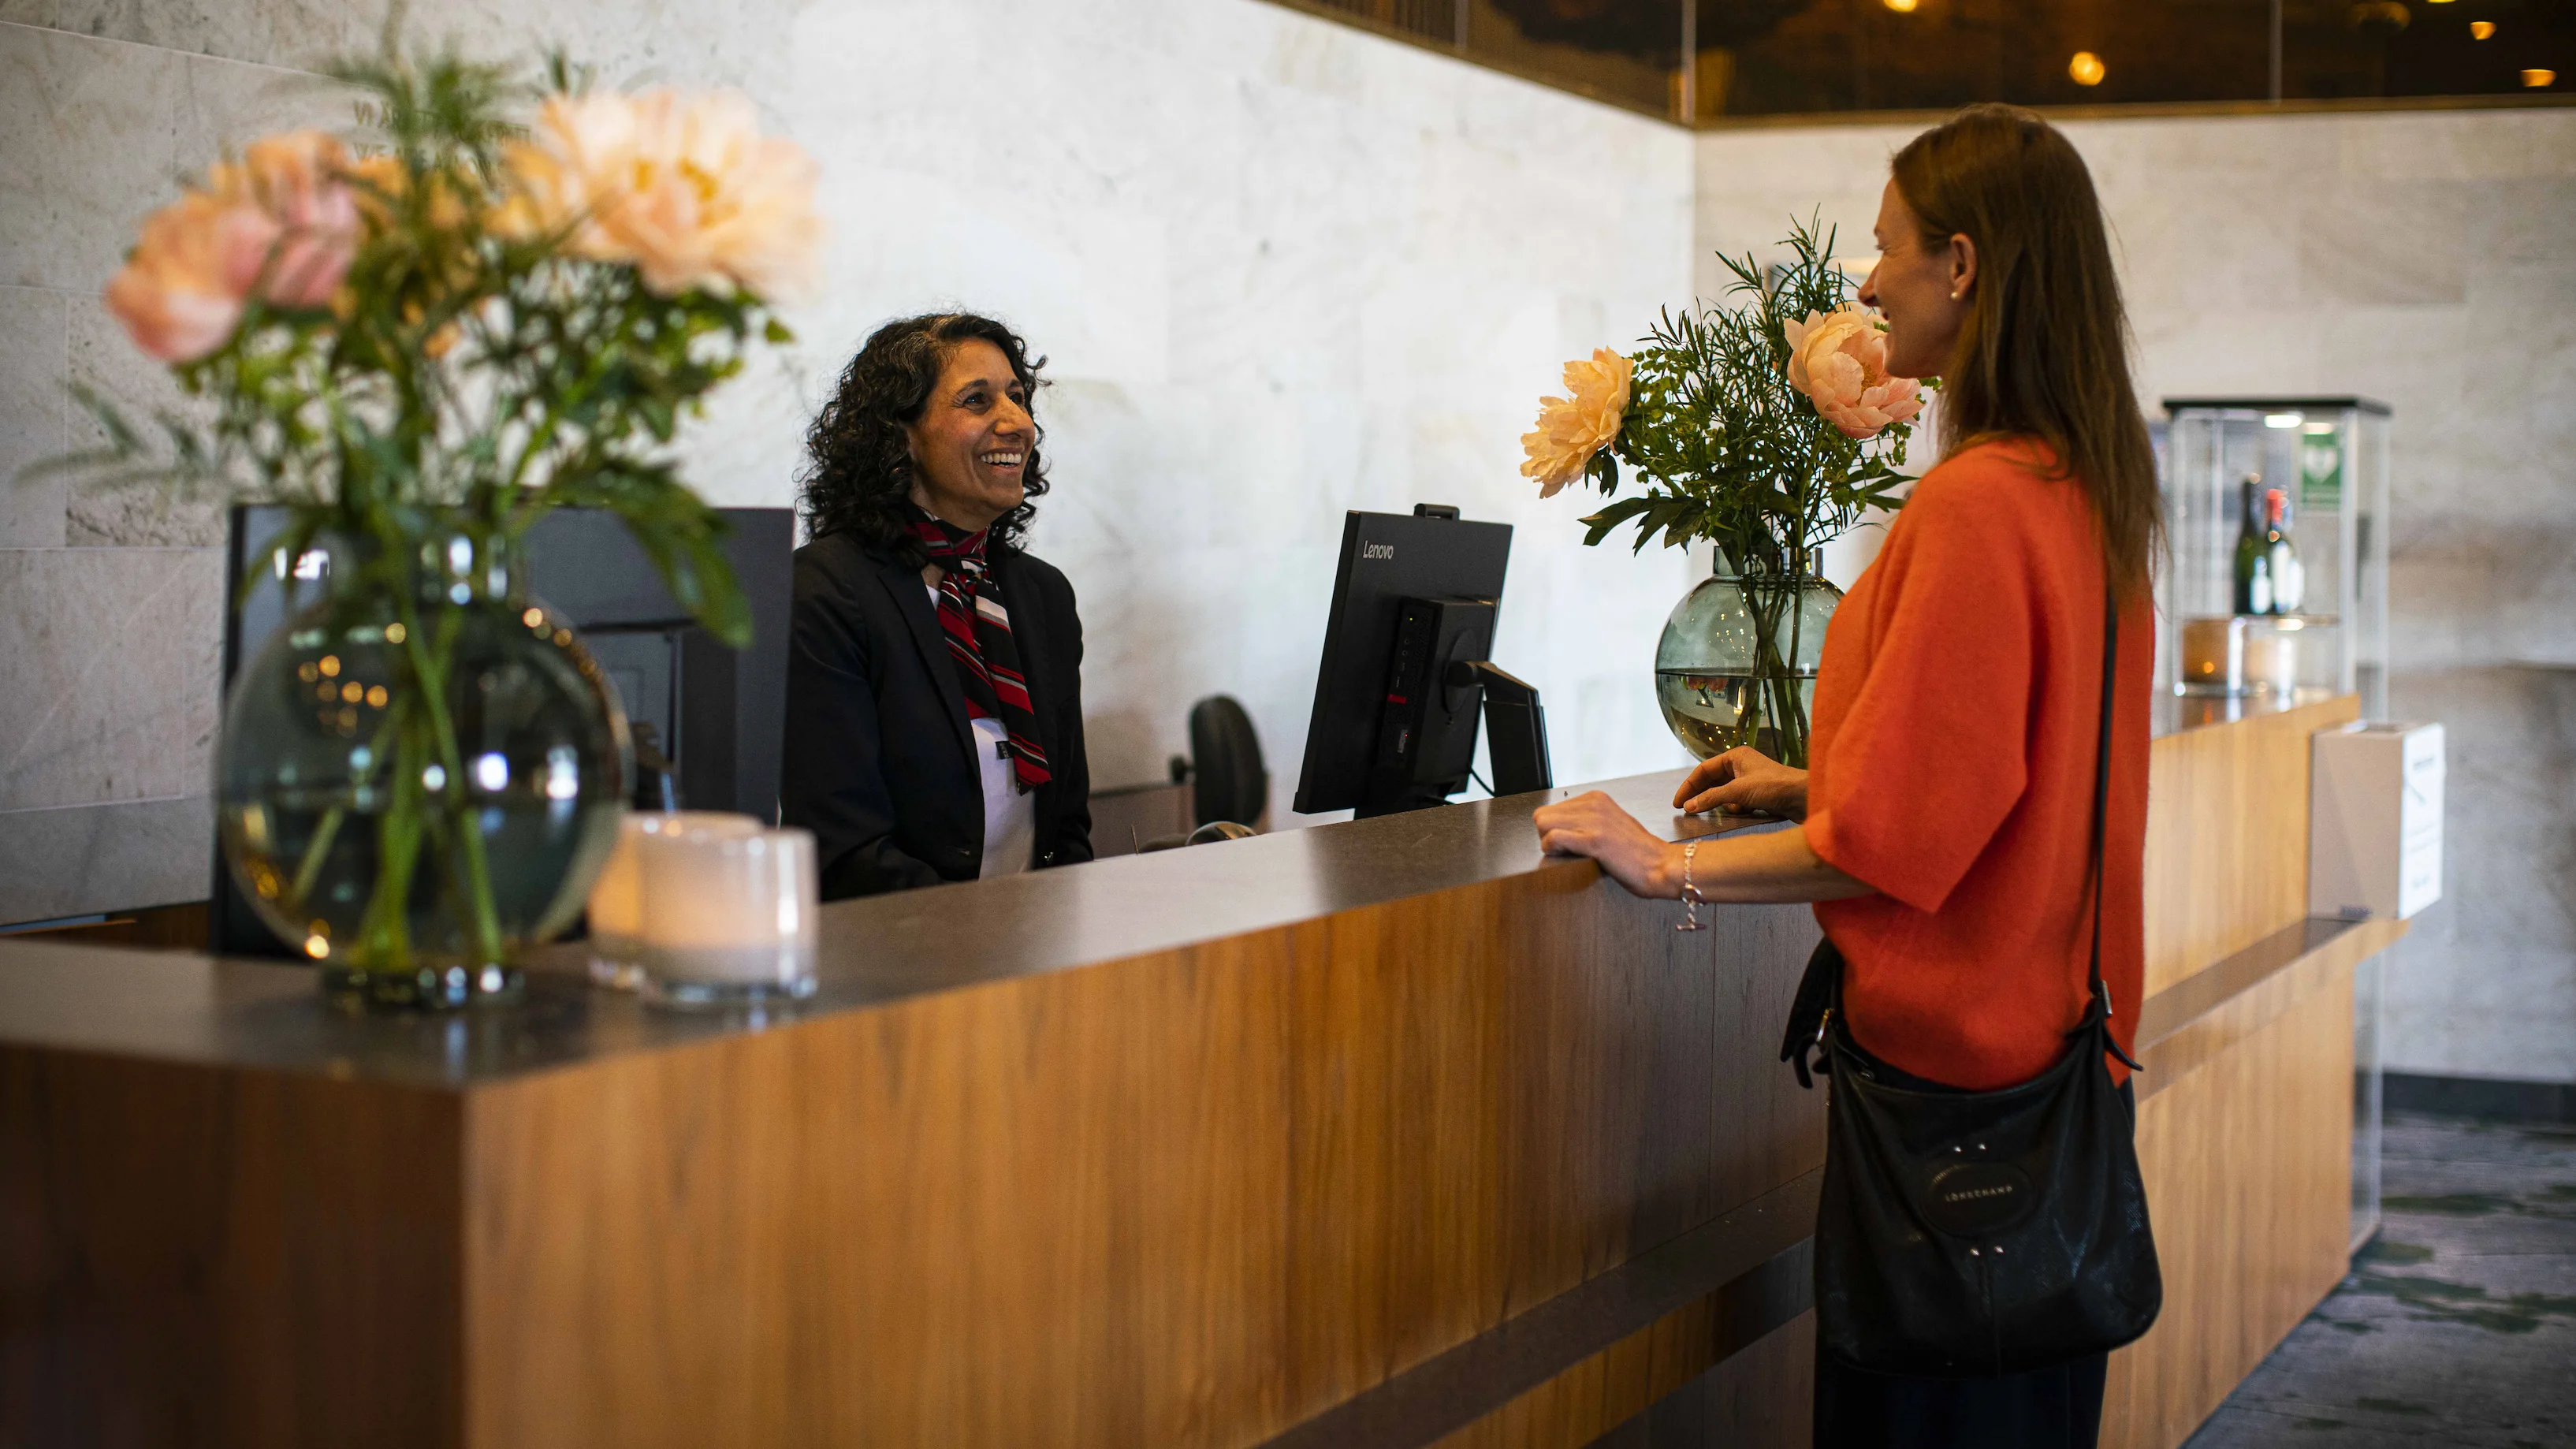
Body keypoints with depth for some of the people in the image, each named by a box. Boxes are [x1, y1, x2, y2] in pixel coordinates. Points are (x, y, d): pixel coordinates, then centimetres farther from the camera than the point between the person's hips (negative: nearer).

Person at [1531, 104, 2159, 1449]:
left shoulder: (1974, 506, -21)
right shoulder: (2090, 497, 7)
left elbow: (1896, 842, -20)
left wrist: (1670, 864, -10)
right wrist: (1813, 784, 21)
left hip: (1951, 1055, -9)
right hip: (2053, 1030, 9)